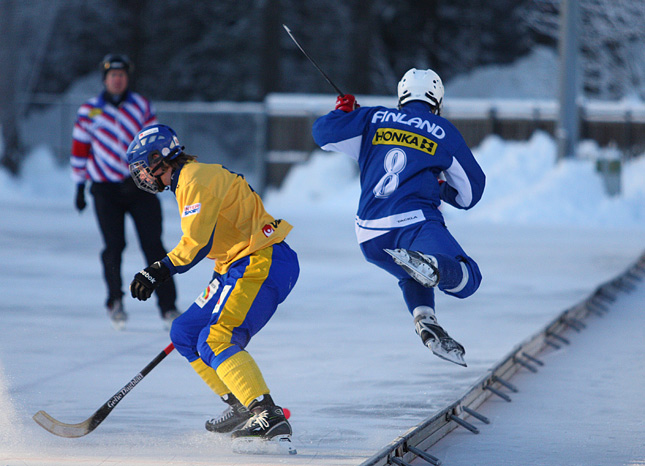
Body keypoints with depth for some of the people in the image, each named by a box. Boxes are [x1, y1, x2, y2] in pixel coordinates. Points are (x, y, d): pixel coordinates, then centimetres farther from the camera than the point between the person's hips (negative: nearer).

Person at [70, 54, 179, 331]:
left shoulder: (142, 107, 4)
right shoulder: (89, 110, 4)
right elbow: (80, 148, 10)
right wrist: (80, 187, 9)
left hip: (140, 186, 0)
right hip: (105, 188, 0)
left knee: (152, 245, -7)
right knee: (114, 246, -9)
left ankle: (168, 306, -3)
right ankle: (115, 301, 10)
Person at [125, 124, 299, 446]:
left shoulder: (196, 180, -13)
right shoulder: (187, 181, 20)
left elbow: (196, 242, -21)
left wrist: (160, 272, -17)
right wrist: (221, 284, 32)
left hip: (263, 264, -11)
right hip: (241, 267, 11)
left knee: (216, 342, -22)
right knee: (185, 334, 13)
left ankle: (269, 418, -32)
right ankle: (240, 406, 15)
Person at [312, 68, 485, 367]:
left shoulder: (372, 119, 16)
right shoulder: (443, 132, 12)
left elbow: (323, 133, 14)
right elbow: (470, 192, 18)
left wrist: (343, 110, 34)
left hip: (370, 235, 4)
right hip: (415, 221, -4)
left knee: (412, 277, 31)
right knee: (466, 279, -10)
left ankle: (424, 320, 1)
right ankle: (430, 265, -42)